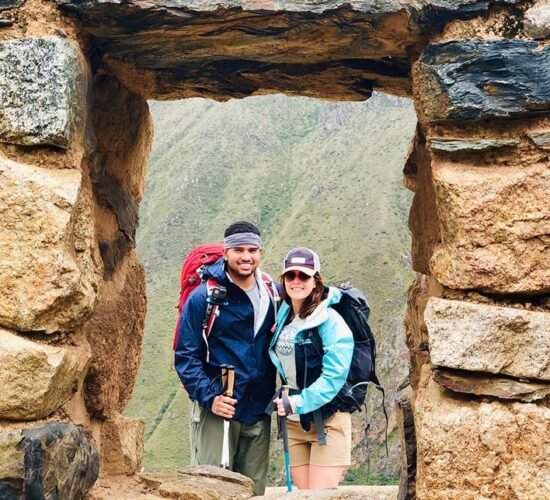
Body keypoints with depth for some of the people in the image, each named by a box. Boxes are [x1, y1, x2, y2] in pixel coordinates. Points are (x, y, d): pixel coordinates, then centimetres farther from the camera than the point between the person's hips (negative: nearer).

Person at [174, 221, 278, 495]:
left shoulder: (273, 294, 8)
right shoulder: (204, 297, -6)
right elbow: (185, 356, -6)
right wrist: (209, 396, -18)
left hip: (259, 413, 5)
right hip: (217, 411, -5)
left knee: (254, 490, 11)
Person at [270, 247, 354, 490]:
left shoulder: (330, 320, -14)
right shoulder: (283, 316, 7)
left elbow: (334, 376, -20)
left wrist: (297, 403, -24)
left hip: (327, 421, -6)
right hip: (294, 423, 6)